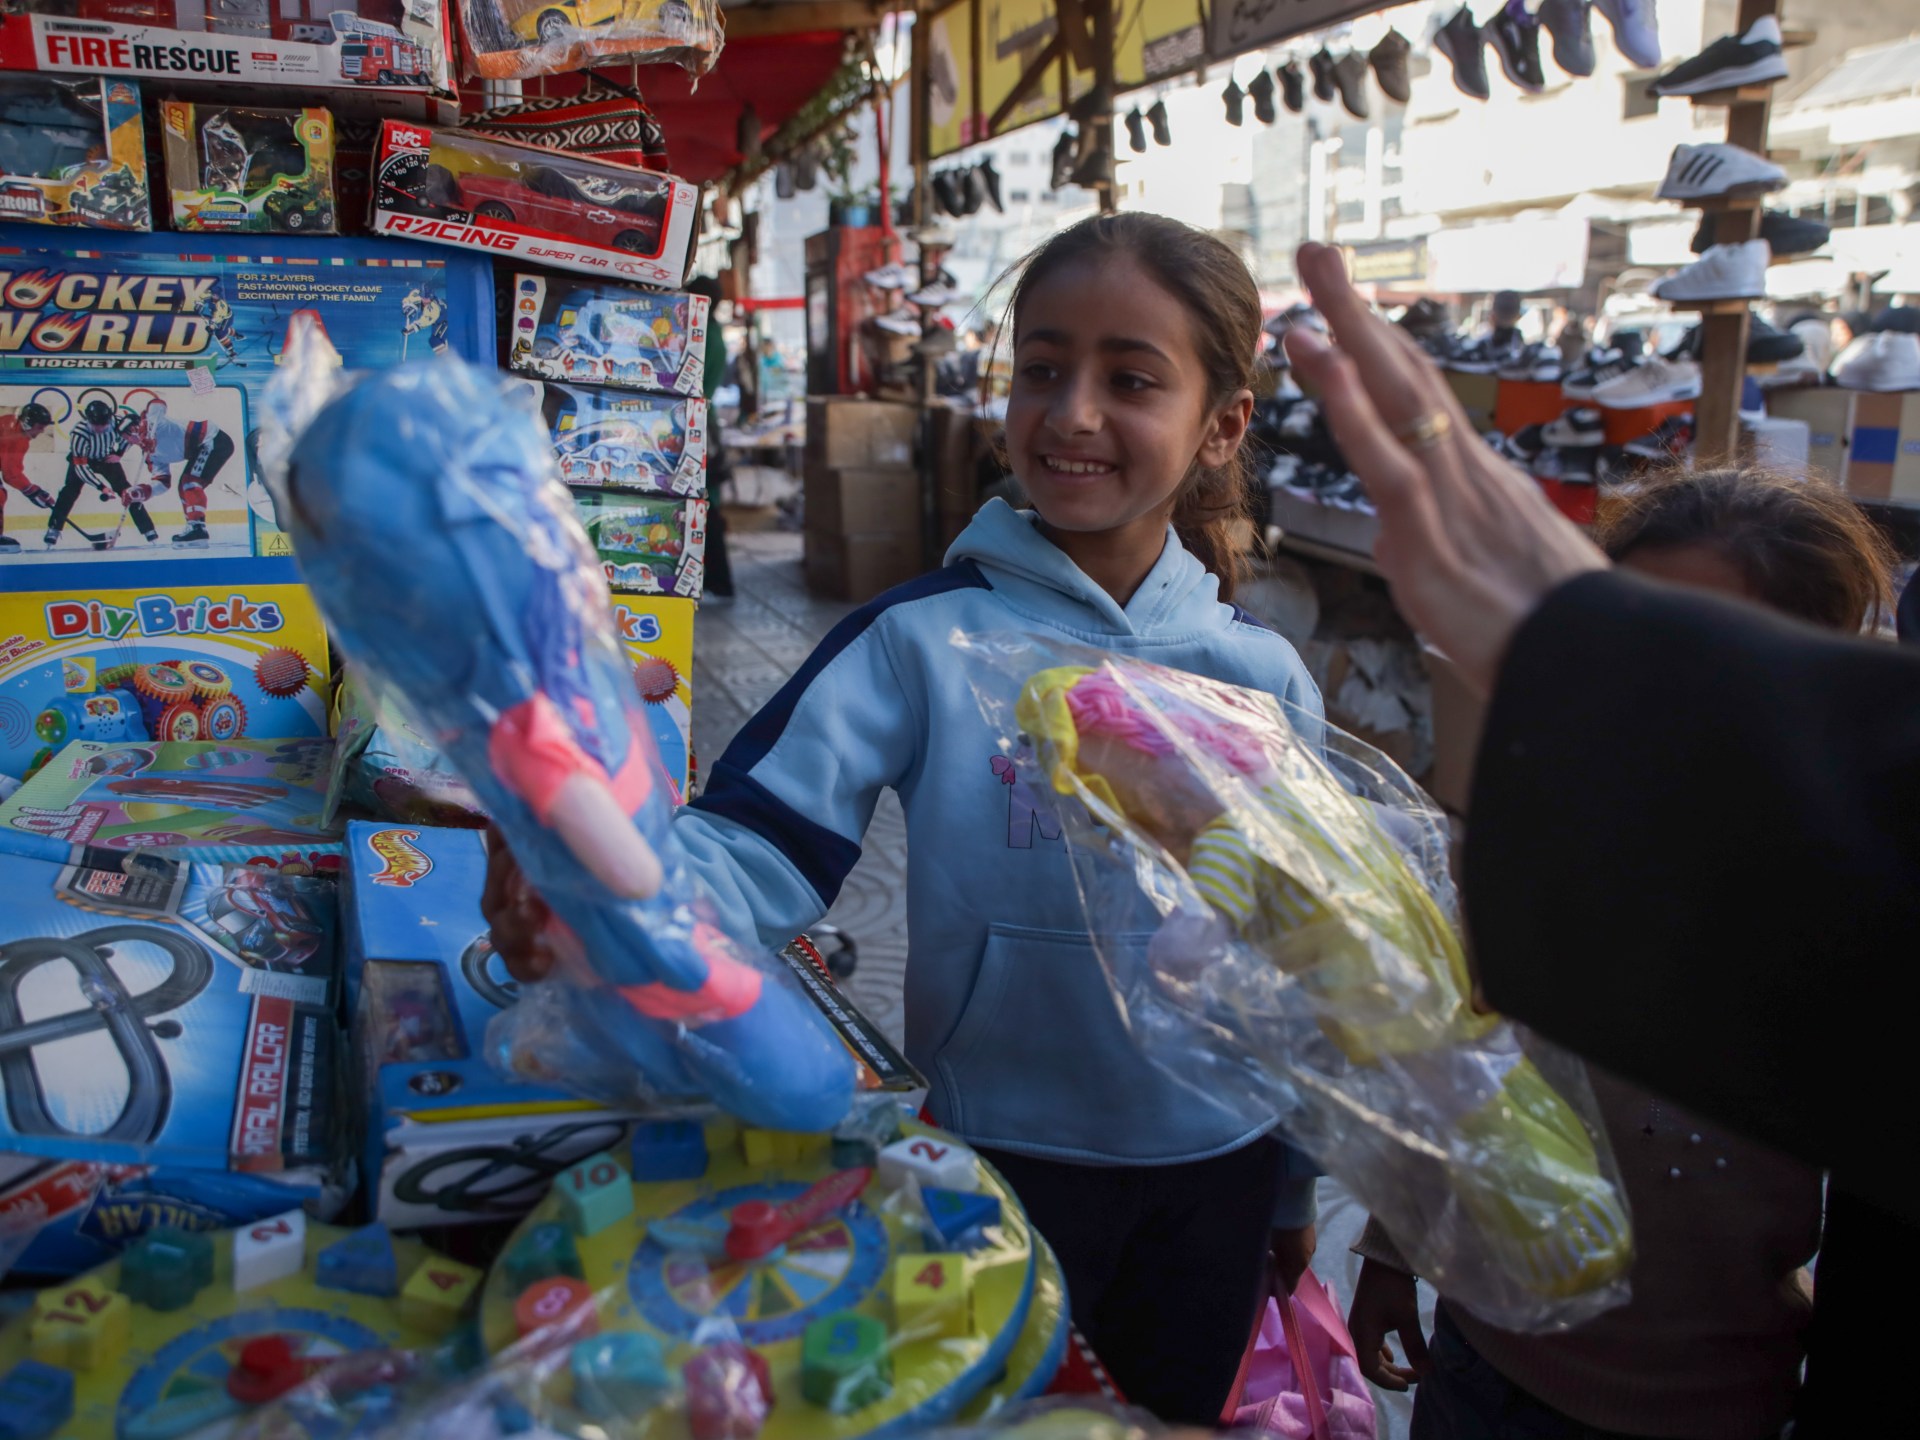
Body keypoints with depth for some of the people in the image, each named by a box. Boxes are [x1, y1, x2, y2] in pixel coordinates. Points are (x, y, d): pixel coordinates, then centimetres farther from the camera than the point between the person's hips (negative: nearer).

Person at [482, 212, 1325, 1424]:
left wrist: (1296, 1180, 12)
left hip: (1215, 1168, 3)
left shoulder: (1262, 674, -5)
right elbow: (760, 847, -24)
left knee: (1179, 1414, 26)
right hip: (1001, 1160, -3)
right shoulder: (923, 640, -15)